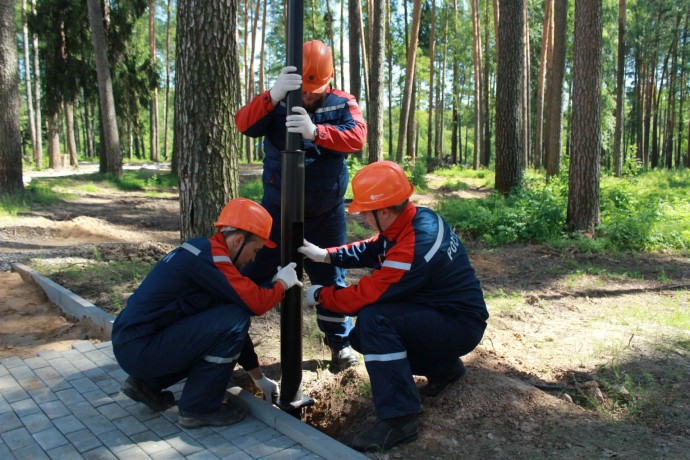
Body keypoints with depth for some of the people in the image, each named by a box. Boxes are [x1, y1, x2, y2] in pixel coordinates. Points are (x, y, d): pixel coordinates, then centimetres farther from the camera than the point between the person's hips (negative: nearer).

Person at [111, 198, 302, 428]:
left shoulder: (205, 252, 12)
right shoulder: (209, 256, -18)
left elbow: (230, 328, 18)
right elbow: (256, 302, -22)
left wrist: (259, 378, 22)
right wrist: (283, 282, 1)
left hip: (133, 344, 10)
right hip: (139, 348, -10)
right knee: (234, 319, -16)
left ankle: (146, 383, 18)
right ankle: (199, 407, -2)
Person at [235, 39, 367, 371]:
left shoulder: (342, 103, -3)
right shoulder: (276, 102, -3)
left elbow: (357, 137, -22)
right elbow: (244, 124, -20)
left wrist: (316, 131, -40)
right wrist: (274, 94, -38)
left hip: (326, 214, 0)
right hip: (277, 209, 0)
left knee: (330, 277, 11)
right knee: (252, 272, 8)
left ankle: (340, 342, 29)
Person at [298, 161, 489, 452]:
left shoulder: (413, 248, -32)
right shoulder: (415, 218, -4)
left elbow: (365, 295, -25)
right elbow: (370, 250, 10)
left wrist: (320, 295, -8)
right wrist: (325, 255, 0)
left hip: (460, 325, -10)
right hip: (441, 311, 10)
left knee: (374, 320, -29)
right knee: (361, 337, 11)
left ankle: (399, 419, -20)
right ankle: (443, 367, 23)